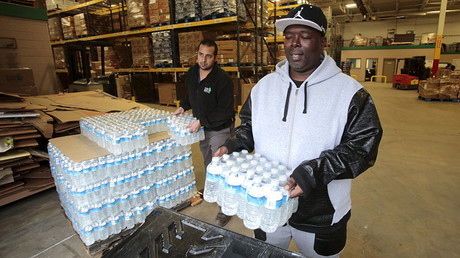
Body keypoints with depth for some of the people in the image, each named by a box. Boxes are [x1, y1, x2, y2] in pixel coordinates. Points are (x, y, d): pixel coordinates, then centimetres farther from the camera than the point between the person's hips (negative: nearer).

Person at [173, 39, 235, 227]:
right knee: (208, 165, 25)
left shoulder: (222, 79, -24)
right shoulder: (192, 73, 0)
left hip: (220, 129, -7)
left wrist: (201, 121, -25)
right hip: (202, 128, 8)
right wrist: (183, 106, 4)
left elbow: (226, 111, -25)